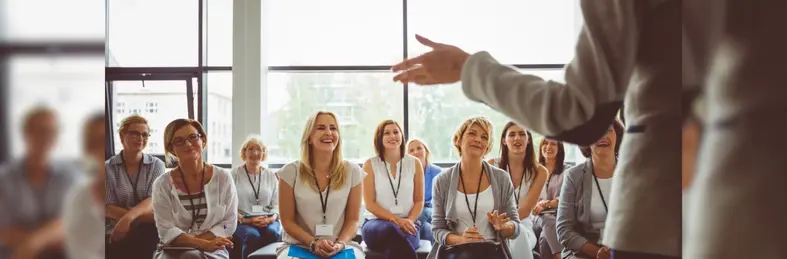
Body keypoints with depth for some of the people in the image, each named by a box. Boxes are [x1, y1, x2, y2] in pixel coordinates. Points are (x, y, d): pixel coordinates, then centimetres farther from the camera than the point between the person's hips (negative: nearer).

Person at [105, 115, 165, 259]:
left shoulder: (157, 165, 5)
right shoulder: (108, 168, 4)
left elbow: (153, 201, -9)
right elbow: (108, 208, -3)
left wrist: (129, 217, -28)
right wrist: (144, 216, -18)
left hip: (149, 233, 1)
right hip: (116, 232, -1)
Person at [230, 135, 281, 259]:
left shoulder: (271, 176, 14)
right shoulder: (234, 175, 5)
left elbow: (277, 204, 9)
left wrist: (271, 218, -13)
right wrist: (246, 220, -18)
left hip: (268, 221, 2)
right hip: (241, 222, -2)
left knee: (272, 233, -33)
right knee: (252, 235, -35)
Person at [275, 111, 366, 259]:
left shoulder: (352, 172, 2)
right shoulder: (291, 172, -1)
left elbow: (352, 220, 4)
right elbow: (288, 221, 0)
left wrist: (340, 244, -14)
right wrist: (314, 243, -14)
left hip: (340, 247, 1)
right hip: (298, 246, -1)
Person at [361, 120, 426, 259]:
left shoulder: (414, 163, 9)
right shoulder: (370, 164, 4)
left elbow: (419, 200, 11)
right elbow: (370, 204, -1)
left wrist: (410, 221, -10)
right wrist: (396, 220, -14)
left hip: (407, 225, 0)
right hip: (378, 222, 0)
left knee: (395, 245, -37)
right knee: (391, 230, -39)